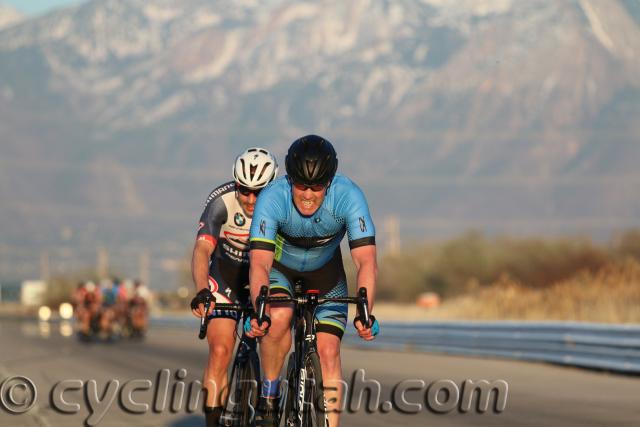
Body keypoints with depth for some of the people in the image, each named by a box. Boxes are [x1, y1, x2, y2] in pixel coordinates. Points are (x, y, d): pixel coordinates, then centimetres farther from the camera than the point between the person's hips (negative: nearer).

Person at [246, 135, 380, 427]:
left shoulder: (349, 197, -32)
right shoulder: (272, 198, -34)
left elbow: (366, 262, -37)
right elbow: (259, 263, -40)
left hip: (325, 271, 1)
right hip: (279, 267, -1)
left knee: (328, 352, -11)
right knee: (278, 318, -30)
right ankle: (268, 396, -8)